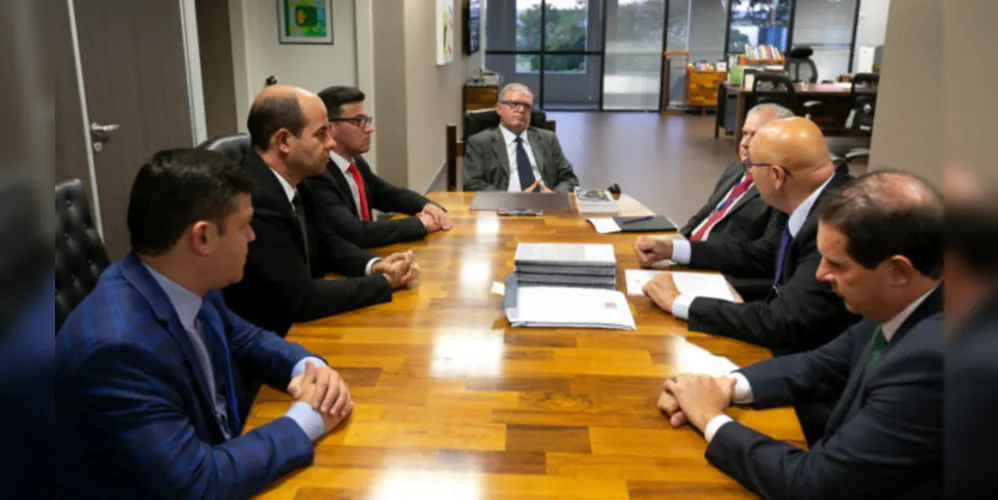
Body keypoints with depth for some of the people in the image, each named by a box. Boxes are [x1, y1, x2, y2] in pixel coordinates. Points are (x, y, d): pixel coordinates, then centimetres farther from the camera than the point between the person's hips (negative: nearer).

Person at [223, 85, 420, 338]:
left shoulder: (290, 183, 1)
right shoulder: (254, 200, -27)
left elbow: (325, 243, 15)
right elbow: (301, 299, -24)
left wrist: (375, 265, -3)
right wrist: (385, 282, -13)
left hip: (292, 326, 8)